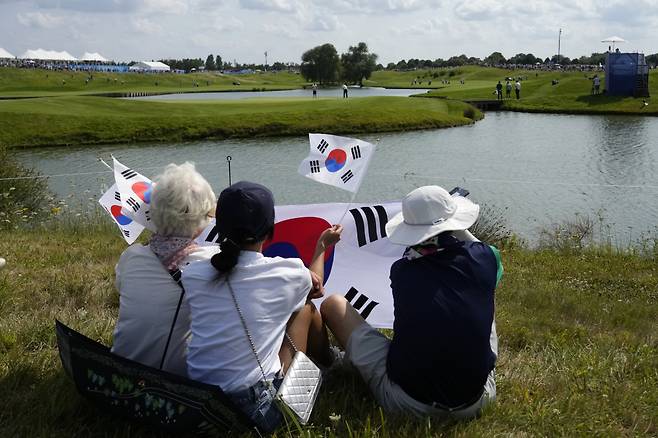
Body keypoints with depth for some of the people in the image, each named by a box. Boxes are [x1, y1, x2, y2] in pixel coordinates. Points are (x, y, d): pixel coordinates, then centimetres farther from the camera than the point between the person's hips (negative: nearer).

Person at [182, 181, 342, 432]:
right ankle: (326, 365, 44)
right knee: (305, 307, 18)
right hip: (258, 411, -3)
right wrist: (323, 245, 35)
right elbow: (314, 282, 18)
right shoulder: (287, 273, -10)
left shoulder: (193, 277, -3)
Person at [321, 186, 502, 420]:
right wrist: (460, 233, 24)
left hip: (406, 401, -2)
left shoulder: (401, 271, -9)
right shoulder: (482, 258, -8)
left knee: (334, 304, 9)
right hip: (475, 401, 3)